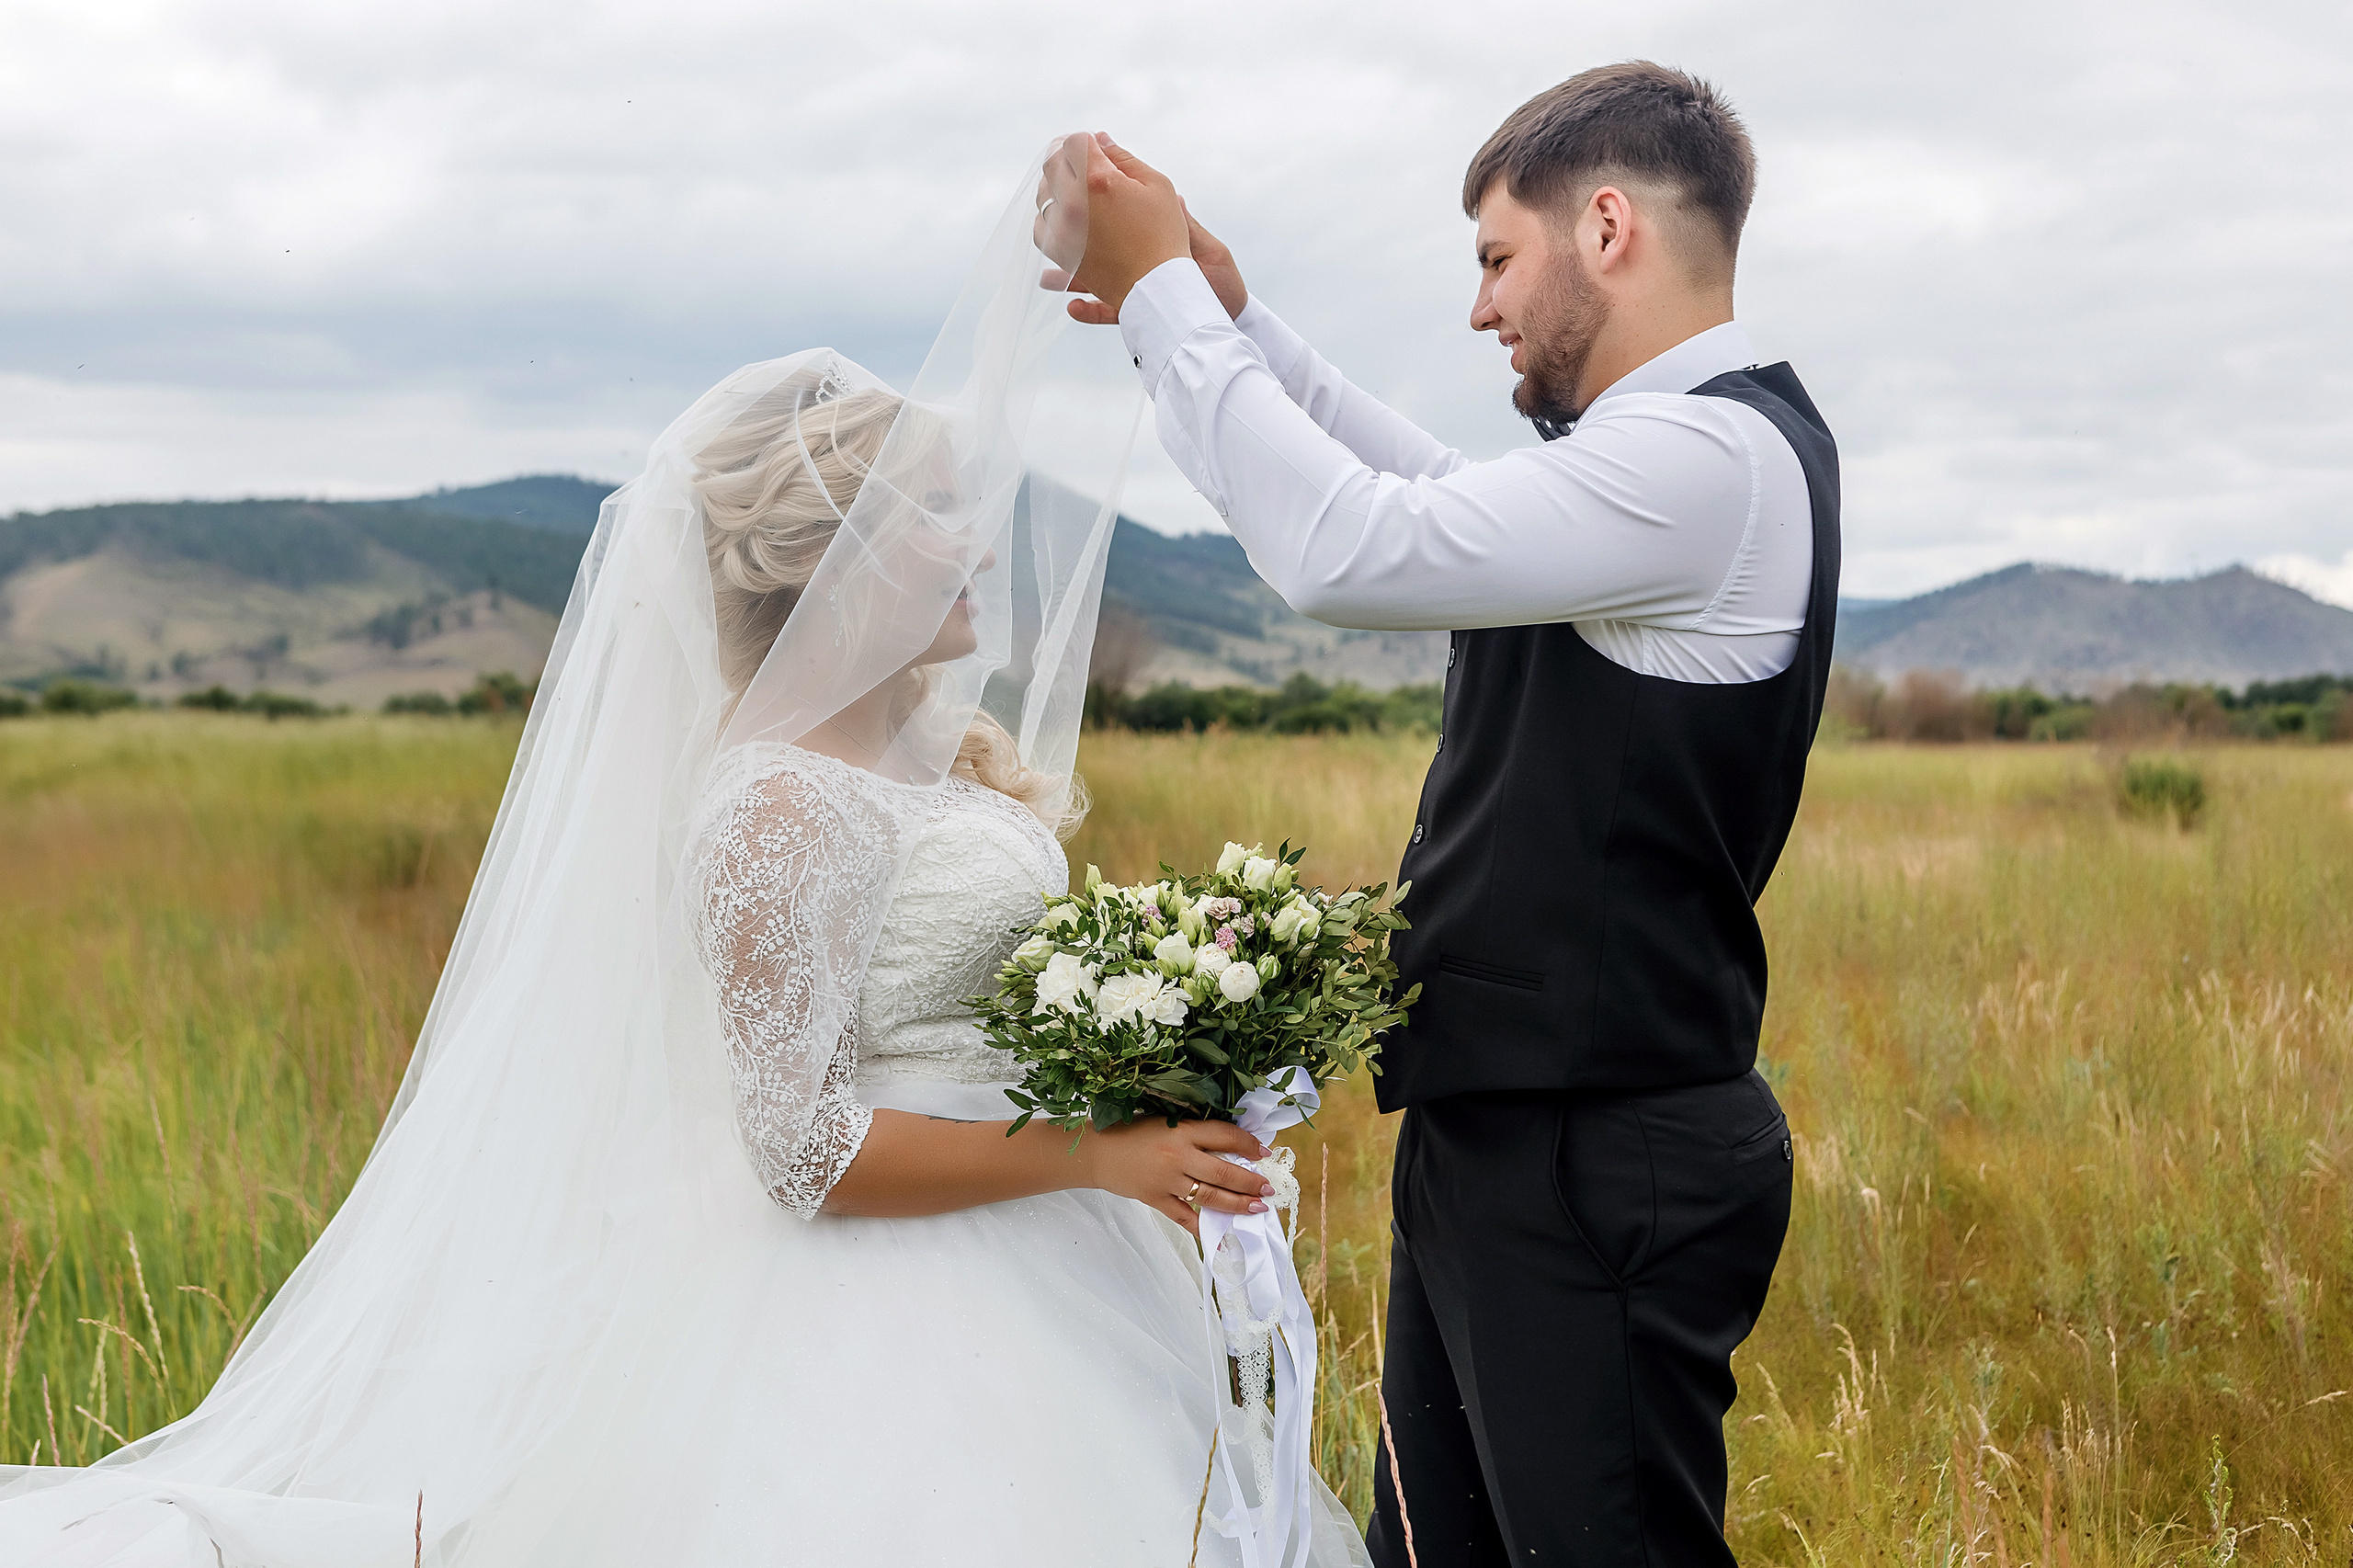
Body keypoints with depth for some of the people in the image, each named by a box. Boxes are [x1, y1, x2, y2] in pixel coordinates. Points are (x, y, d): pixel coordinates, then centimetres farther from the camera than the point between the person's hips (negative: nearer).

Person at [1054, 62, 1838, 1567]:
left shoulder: (1711, 459, -19)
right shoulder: (1683, 447, 13)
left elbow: (1350, 549, -26)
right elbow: (1438, 495, 26)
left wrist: (1164, 294, -14)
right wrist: (1233, 315, 16)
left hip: (1593, 1175, -10)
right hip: (1508, 1137, 10)